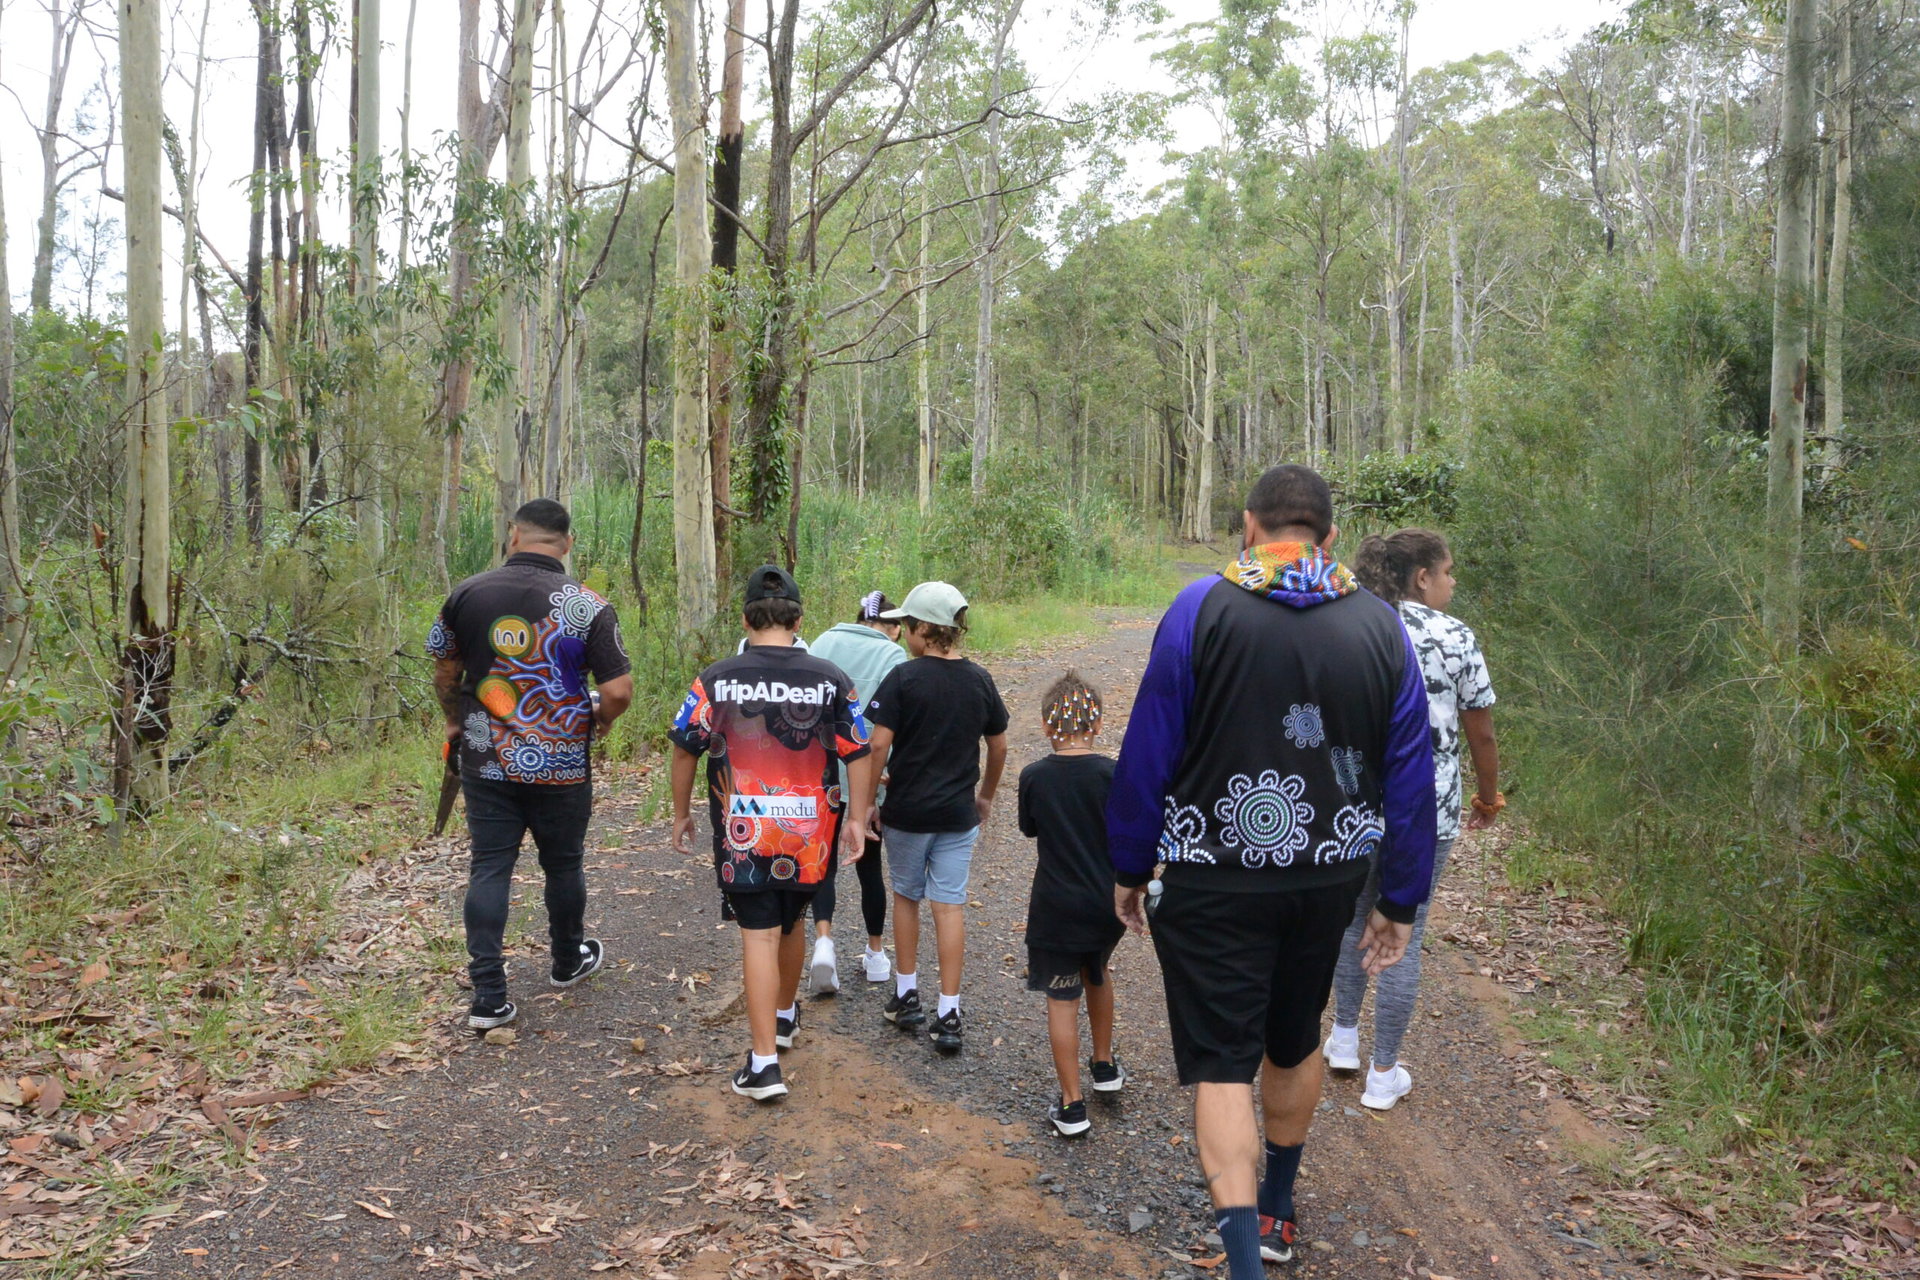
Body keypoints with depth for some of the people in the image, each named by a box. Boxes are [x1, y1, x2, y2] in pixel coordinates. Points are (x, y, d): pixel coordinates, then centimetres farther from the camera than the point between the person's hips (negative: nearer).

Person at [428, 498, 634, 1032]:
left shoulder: (468, 594, -3)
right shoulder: (587, 606, -10)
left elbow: (444, 671, 8)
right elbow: (618, 691, -13)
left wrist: (456, 722, 25)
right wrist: (597, 721, 8)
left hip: (486, 762, 1)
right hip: (561, 765, -1)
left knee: (489, 869, 6)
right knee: (563, 865, 17)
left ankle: (488, 996, 3)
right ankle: (568, 962, 37)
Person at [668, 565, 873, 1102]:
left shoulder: (717, 679, -7)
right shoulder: (830, 679, -4)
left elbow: (685, 750, -1)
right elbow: (858, 753, 0)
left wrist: (681, 813, 12)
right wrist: (855, 818, 10)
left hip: (743, 834, -2)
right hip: (810, 833, 2)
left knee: (759, 935, 2)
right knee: (791, 923, 22)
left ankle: (764, 1062, -2)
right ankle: (784, 1016, 45)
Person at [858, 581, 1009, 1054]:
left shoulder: (904, 678, -12)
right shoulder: (980, 679, 1)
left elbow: (879, 744, -15)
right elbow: (998, 747, 9)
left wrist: (866, 801, -4)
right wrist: (986, 796, 22)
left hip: (907, 810, -2)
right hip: (959, 813, 3)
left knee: (906, 897, 17)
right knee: (950, 906, 4)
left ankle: (906, 996, 26)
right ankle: (948, 1015, 3)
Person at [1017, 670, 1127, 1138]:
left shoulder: (1034, 777, -10)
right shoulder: (1113, 774, -11)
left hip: (1056, 907, -2)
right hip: (1107, 904, 2)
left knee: (1062, 998, 7)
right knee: (1096, 974, 28)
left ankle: (1071, 1105, 10)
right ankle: (1104, 1065, 41)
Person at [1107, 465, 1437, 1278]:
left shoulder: (1202, 609, -10)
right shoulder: (1381, 628, 0)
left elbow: (1148, 751, -9)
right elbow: (1410, 777, 2)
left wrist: (1130, 866, 3)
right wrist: (1400, 901, 10)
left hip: (1214, 882, -4)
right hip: (1326, 877, 4)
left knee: (1221, 1064, 2)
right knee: (1294, 1042, 23)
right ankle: (1277, 1211, 42)